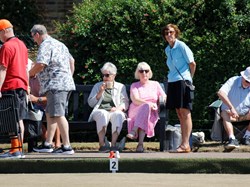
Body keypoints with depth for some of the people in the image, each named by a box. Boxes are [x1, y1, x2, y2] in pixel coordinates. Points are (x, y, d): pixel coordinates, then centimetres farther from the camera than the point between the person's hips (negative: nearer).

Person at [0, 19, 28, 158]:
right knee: (19, 118, 10)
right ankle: (20, 149, 12)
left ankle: (15, 150, -11)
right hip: (22, 85, 9)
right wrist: (27, 87, 24)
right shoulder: (22, 44, 15)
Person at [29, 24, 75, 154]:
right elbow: (71, 61, 28)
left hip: (55, 85, -10)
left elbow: (40, 64, -20)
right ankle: (48, 144, 17)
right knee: (50, 114, 15)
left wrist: (31, 73, -2)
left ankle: (67, 146, -16)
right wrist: (70, 77, 31)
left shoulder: (45, 45, -9)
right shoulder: (59, 44, 22)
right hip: (66, 83, 10)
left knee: (58, 115, -12)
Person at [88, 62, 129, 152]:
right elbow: (90, 103, 13)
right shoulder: (97, 86, 22)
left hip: (115, 112, 0)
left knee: (118, 114, -38)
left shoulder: (121, 87, 20)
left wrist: (118, 108, -12)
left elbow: (125, 103, 10)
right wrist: (100, 92, 1)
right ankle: (102, 144, -42)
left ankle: (113, 144, -42)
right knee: (102, 114, -38)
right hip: (100, 111, 0)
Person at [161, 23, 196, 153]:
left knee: (185, 113, -9)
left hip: (182, 81, -7)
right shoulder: (167, 50, 15)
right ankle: (184, 144, 9)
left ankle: (185, 144, -12)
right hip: (172, 82, 7)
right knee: (179, 114, 7)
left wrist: (189, 79, 6)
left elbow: (192, 64, -4)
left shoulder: (181, 46, -7)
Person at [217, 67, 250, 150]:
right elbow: (220, 93, -26)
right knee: (225, 114, -34)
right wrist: (231, 108, -35)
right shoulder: (233, 81, -10)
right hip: (231, 114, -2)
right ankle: (232, 140, -49)